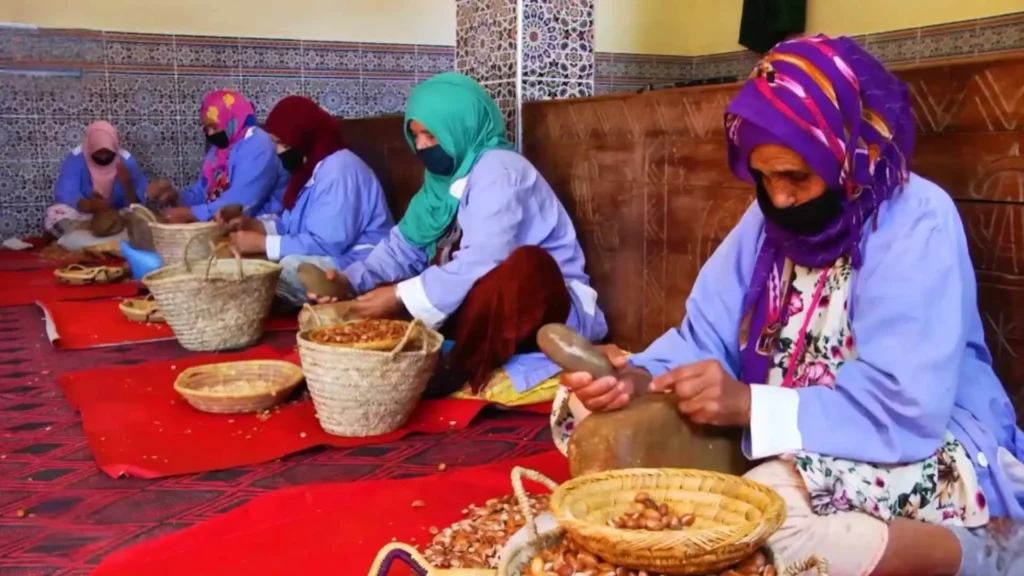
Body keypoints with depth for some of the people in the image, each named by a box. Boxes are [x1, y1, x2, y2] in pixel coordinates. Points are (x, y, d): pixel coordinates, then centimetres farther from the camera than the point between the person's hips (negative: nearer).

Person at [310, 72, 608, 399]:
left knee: (526, 266, -41)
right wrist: (352, 280, -9)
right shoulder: (445, 175, 8)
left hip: (541, 302, -8)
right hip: (477, 304, 8)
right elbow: (406, 245, 8)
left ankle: (458, 372, -25)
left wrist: (402, 297, -26)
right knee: (373, 299, 2)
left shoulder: (498, 171, -17)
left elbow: (482, 265, -29)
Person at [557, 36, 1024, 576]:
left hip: (920, 451, -5)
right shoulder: (771, 216, 2)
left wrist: (749, 405, -33)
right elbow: (706, 337, -2)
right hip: (783, 443, 6)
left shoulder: (919, 221, -17)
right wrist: (638, 379, -23)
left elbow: (906, 409, -25)